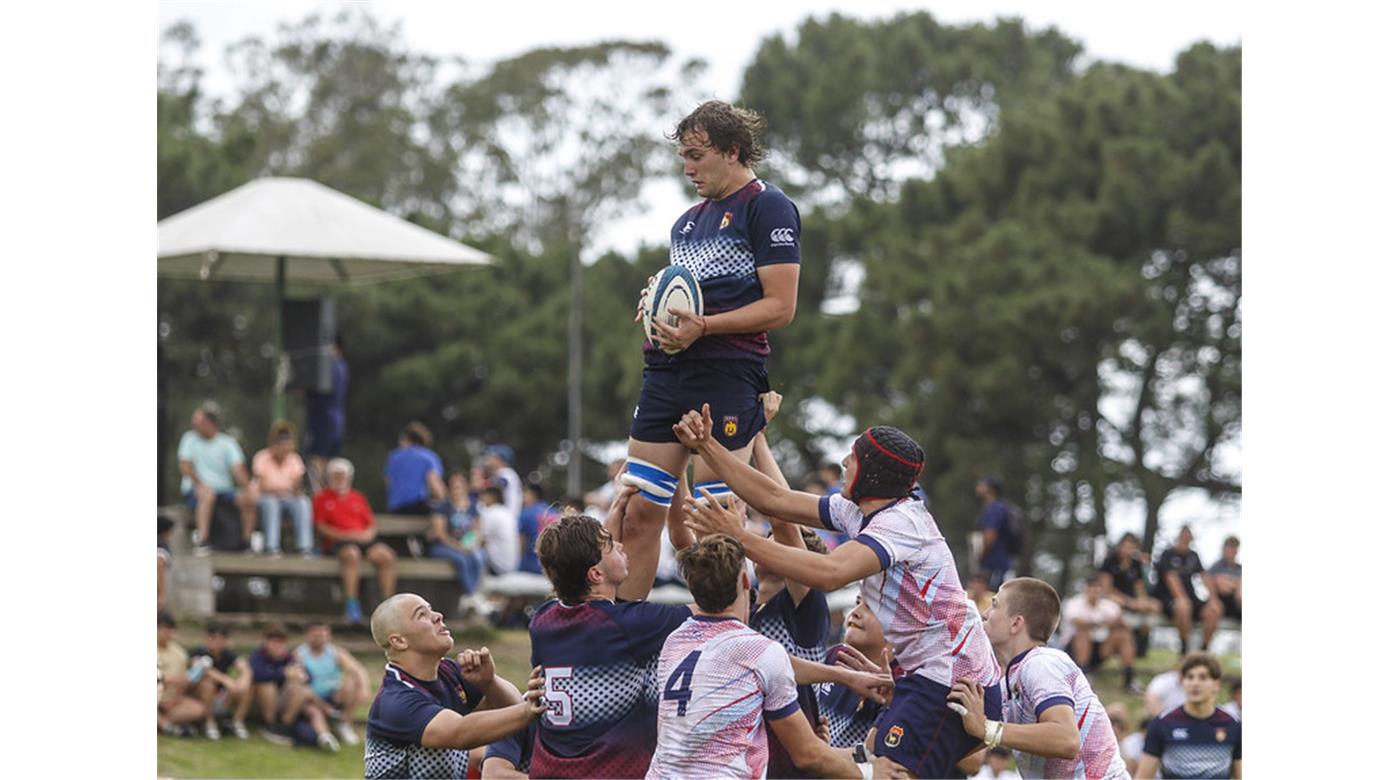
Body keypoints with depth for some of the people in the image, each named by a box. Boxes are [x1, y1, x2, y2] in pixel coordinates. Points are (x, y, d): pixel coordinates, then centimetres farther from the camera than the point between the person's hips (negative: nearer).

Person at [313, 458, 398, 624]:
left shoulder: (358, 497, 25)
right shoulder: (322, 498, 13)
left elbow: (371, 525, 22)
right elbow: (321, 528, 2)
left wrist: (369, 534, -3)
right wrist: (346, 535, -11)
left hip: (363, 540, 4)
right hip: (337, 542, -4)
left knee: (386, 555, -25)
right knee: (351, 554, -38)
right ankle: (352, 606, -41)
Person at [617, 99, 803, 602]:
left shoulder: (768, 207, -3)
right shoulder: (689, 220, 23)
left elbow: (780, 306, -10)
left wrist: (702, 326, -19)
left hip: (728, 376, -8)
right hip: (667, 372, 8)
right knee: (637, 514, 3)